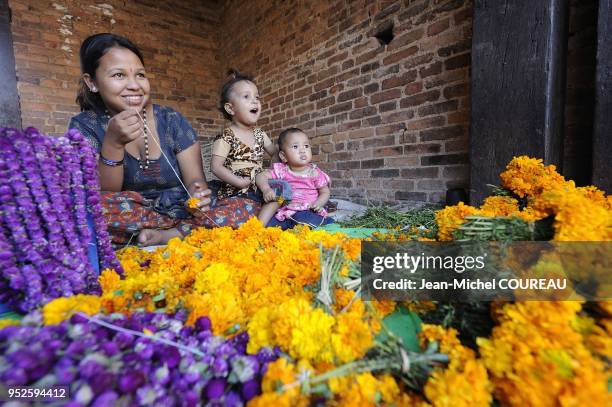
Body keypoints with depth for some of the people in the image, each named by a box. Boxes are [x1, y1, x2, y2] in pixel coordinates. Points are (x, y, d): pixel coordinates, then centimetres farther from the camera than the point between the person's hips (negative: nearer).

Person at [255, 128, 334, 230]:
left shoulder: (314, 172, -2)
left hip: (308, 212, -1)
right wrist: (266, 189, -22)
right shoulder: (281, 171, -1)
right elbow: (261, 176, -1)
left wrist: (318, 204, -15)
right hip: (285, 212, 2)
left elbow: (325, 192, 6)